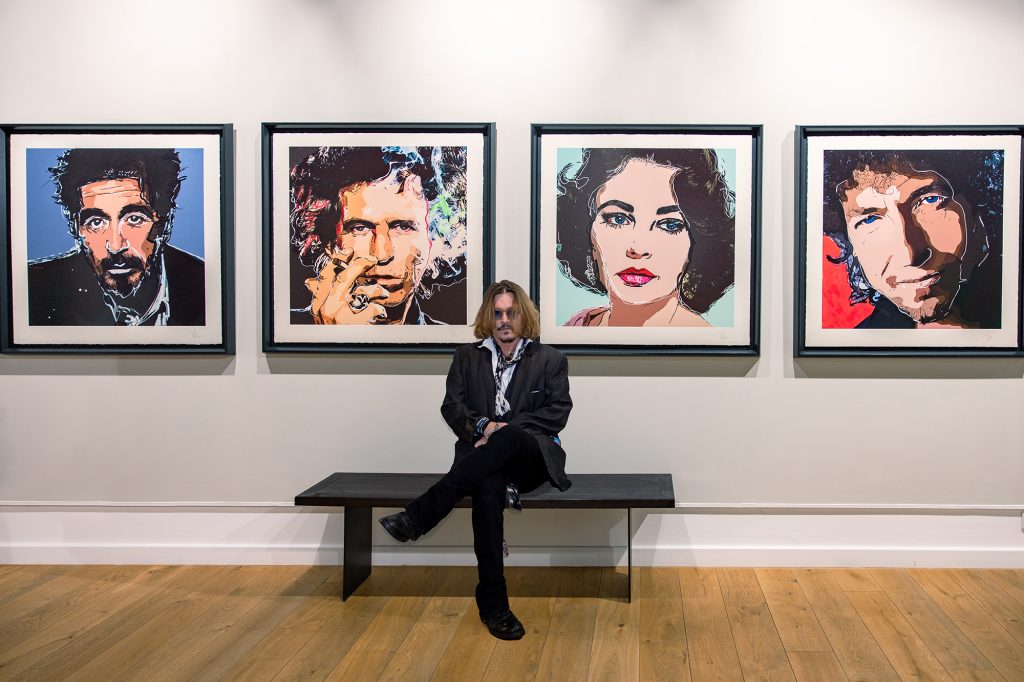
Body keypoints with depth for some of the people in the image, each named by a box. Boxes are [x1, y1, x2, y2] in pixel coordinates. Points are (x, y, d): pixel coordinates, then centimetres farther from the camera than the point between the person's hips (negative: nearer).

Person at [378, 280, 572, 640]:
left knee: (509, 436, -40)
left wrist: (505, 429, -10)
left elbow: (558, 412, 3)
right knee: (488, 488, -38)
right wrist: (482, 425, -14)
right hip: (482, 455, 1)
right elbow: (451, 405, 9)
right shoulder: (467, 356, 20)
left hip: (531, 457, -1)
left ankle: (418, 516, -37)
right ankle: (493, 603, -33)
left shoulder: (550, 359, 15)